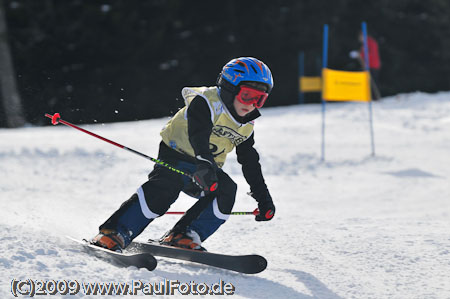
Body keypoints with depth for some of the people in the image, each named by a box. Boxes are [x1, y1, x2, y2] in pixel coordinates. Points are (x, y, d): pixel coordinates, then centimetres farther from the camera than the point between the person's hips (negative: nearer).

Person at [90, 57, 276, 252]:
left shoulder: (246, 126, 6)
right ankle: (115, 232, -29)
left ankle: (183, 236, -18)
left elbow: (251, 164, 15)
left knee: (226, 189, -21)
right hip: (175, 156, -6)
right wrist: (205, 164, -53)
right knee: (165, 187, -32)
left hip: (208, 166, 7)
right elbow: (198, 135, -36)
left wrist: (264, 199, 12)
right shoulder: (205, 103, -17)